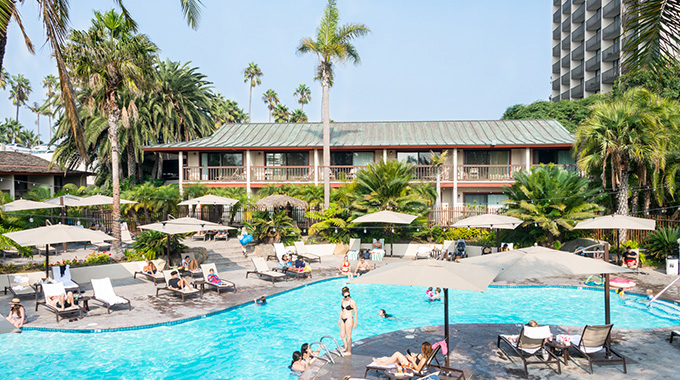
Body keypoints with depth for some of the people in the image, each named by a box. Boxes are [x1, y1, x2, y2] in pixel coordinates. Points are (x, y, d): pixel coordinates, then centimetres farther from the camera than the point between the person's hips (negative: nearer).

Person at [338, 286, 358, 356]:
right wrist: (339, 319, 19)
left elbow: (356, 312, -10)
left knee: (348, 336, 1)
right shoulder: (342, 300, 4)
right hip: (343, 319, 7)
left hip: (349, 319, -7)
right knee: (342, 335, 16)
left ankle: (349, 351, 14)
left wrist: (355, 322, -11)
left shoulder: (352, 302, -14)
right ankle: (346, 347, 38)